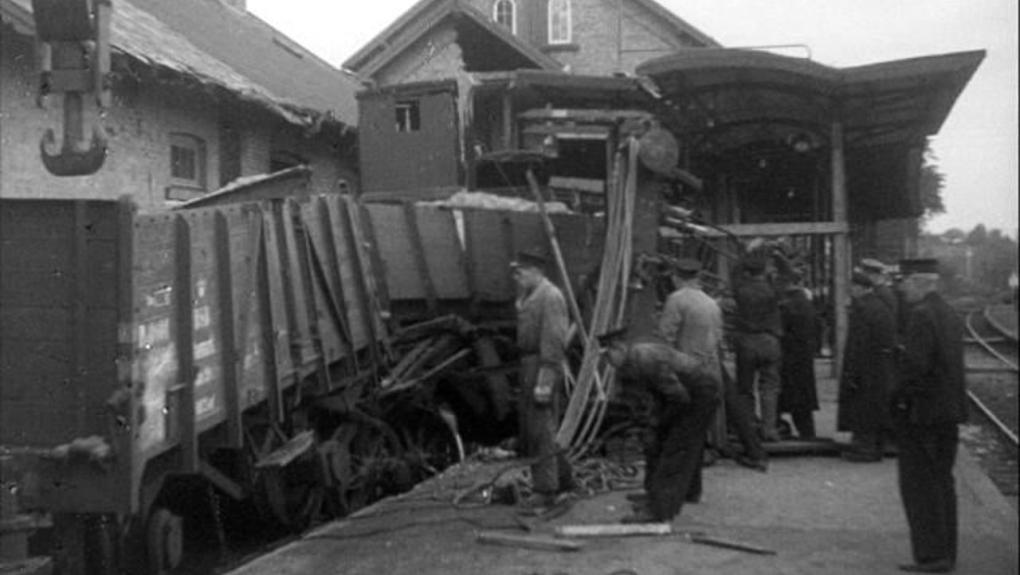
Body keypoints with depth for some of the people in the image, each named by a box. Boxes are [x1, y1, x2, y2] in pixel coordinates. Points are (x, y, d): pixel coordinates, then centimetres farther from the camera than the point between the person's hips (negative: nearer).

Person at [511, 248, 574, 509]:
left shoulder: (550, 296, -15)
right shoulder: (529, 295, 15)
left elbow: (554, 341, -21)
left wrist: (544, 381, -23)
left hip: (543, 368, -10)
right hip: (528, 364, 10)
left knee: (540, 430, -4)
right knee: (529, 428, 15)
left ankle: (545, 490, 5)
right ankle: (562, 477, 29)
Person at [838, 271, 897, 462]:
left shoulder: (861, 307, -16)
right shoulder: (882, 307, 12)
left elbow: (857, 343, -20)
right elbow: (891, 340, 14)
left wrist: (851, 372, -19)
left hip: (866, 365, -9)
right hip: (884, 368, 9)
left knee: (862, 408, 0)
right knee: (878, 408, 14)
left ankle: (864, 448, 3)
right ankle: (877, 448, 22)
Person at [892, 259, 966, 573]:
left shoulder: (921, 315, -17)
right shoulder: (950, 314, 12)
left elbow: (916, 364, -23)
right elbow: (953, 365, 15)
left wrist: (901, 400, -11)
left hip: (922, 412, -9)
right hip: (949, 411, 9)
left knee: (919, 484, -1)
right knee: (942, 482, 15)